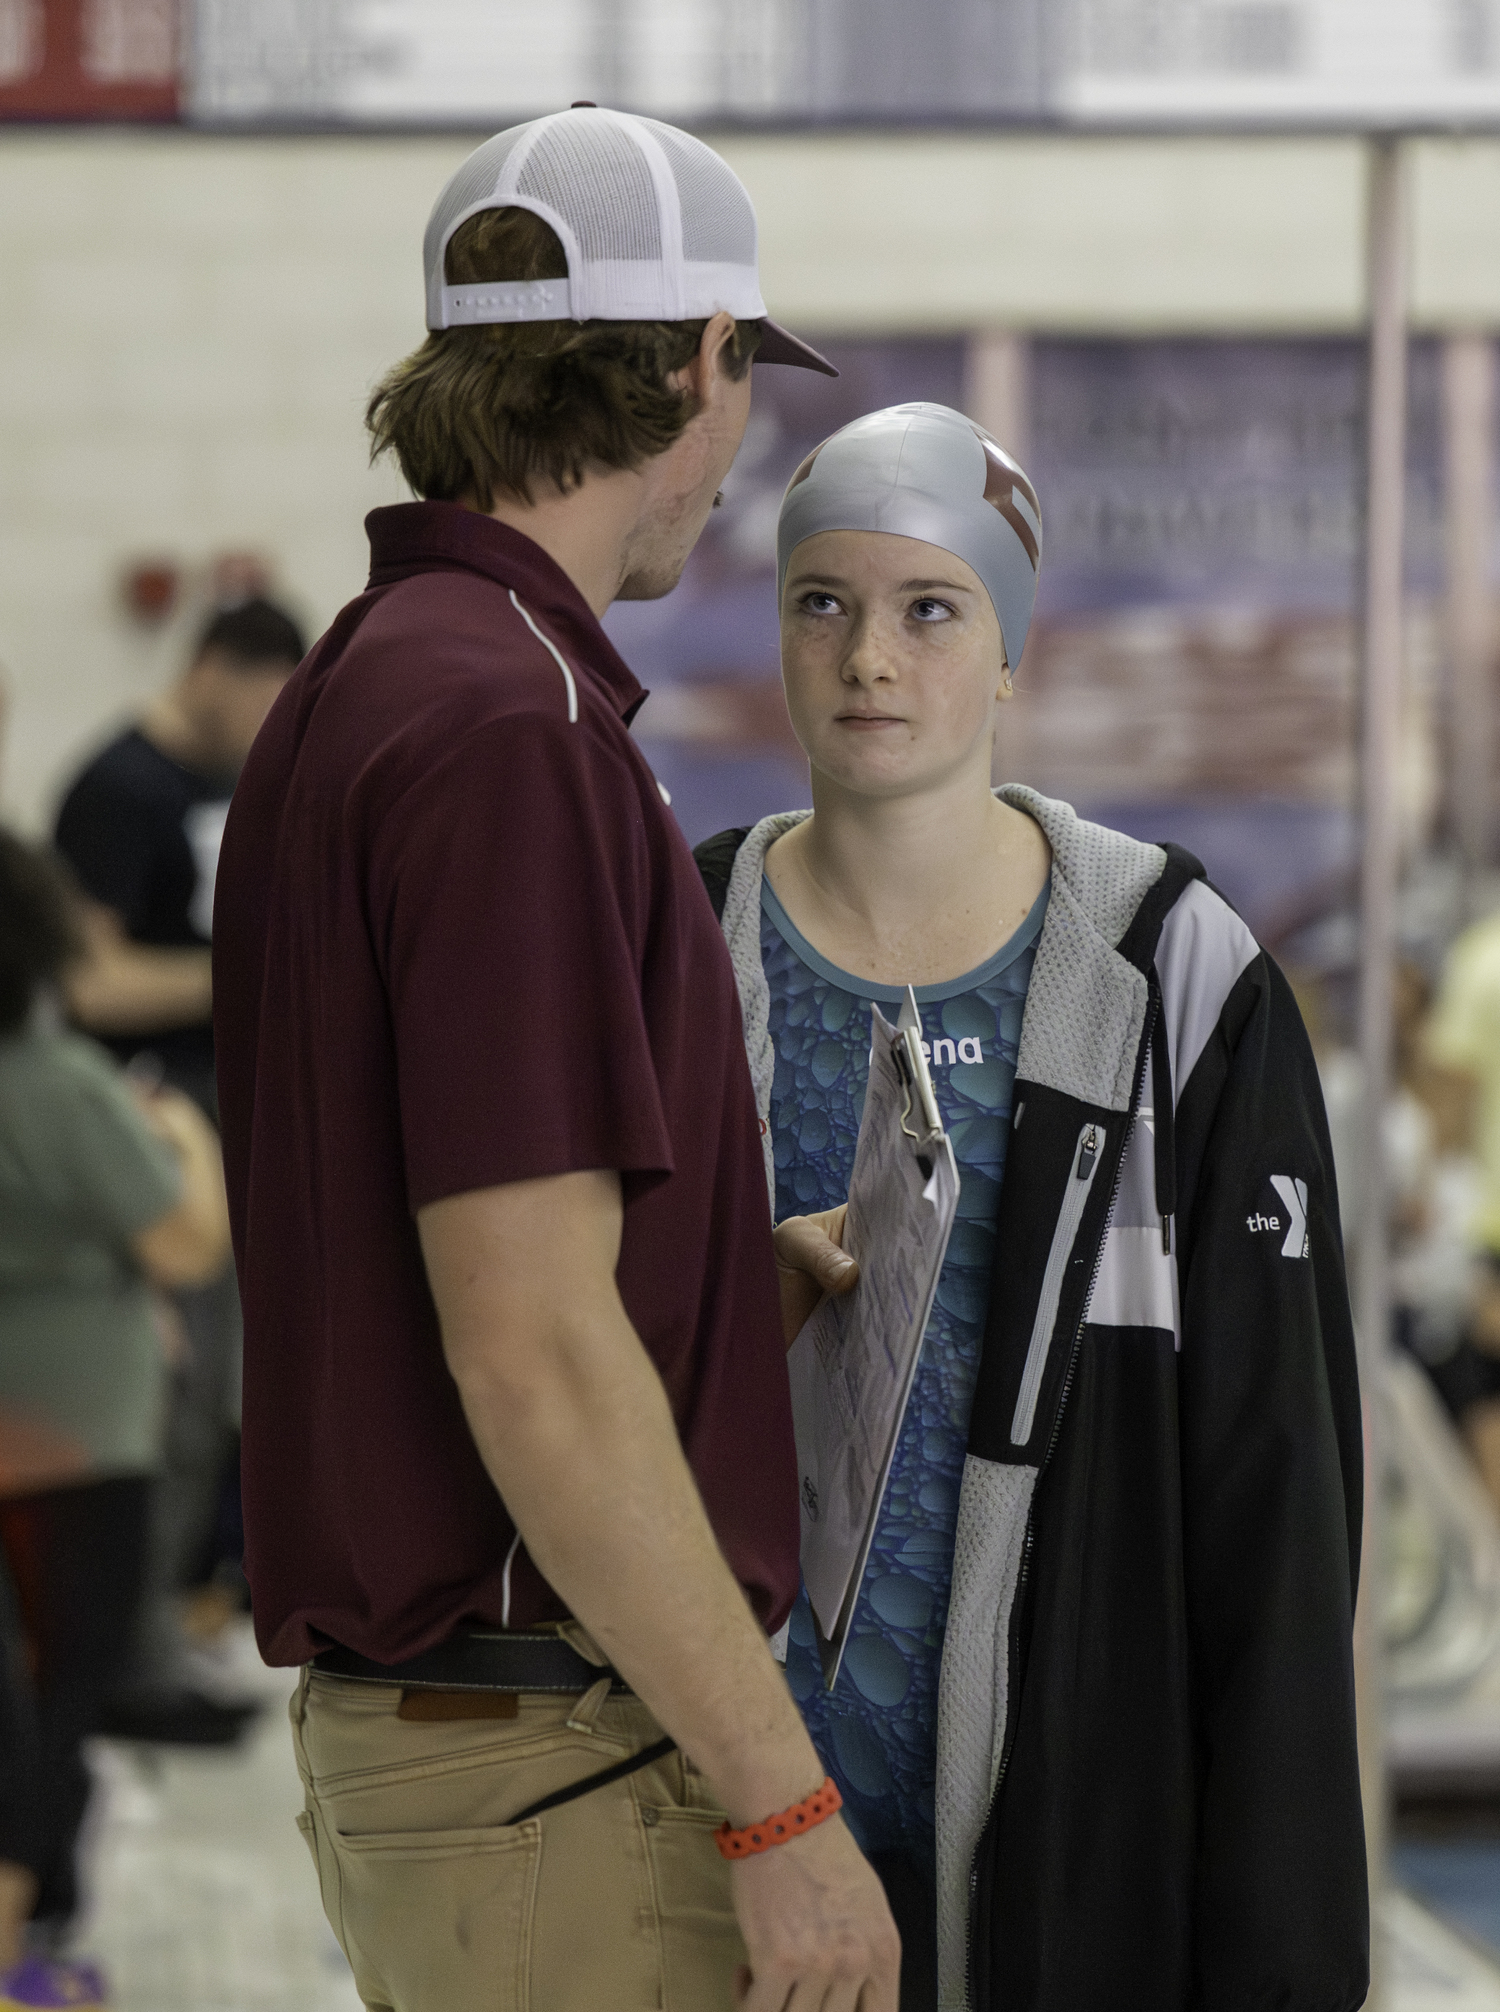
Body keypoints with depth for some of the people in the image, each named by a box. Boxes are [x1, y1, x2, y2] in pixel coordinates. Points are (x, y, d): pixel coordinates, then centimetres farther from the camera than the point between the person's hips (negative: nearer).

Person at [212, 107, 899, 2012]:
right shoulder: (511, 730, -19)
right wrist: (783, 1802, -19)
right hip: (562, 1775, -10)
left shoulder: (350, 696, 12)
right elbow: (533, 1351, -23)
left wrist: (799, 1259, 27)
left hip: (399, 1713, 10)